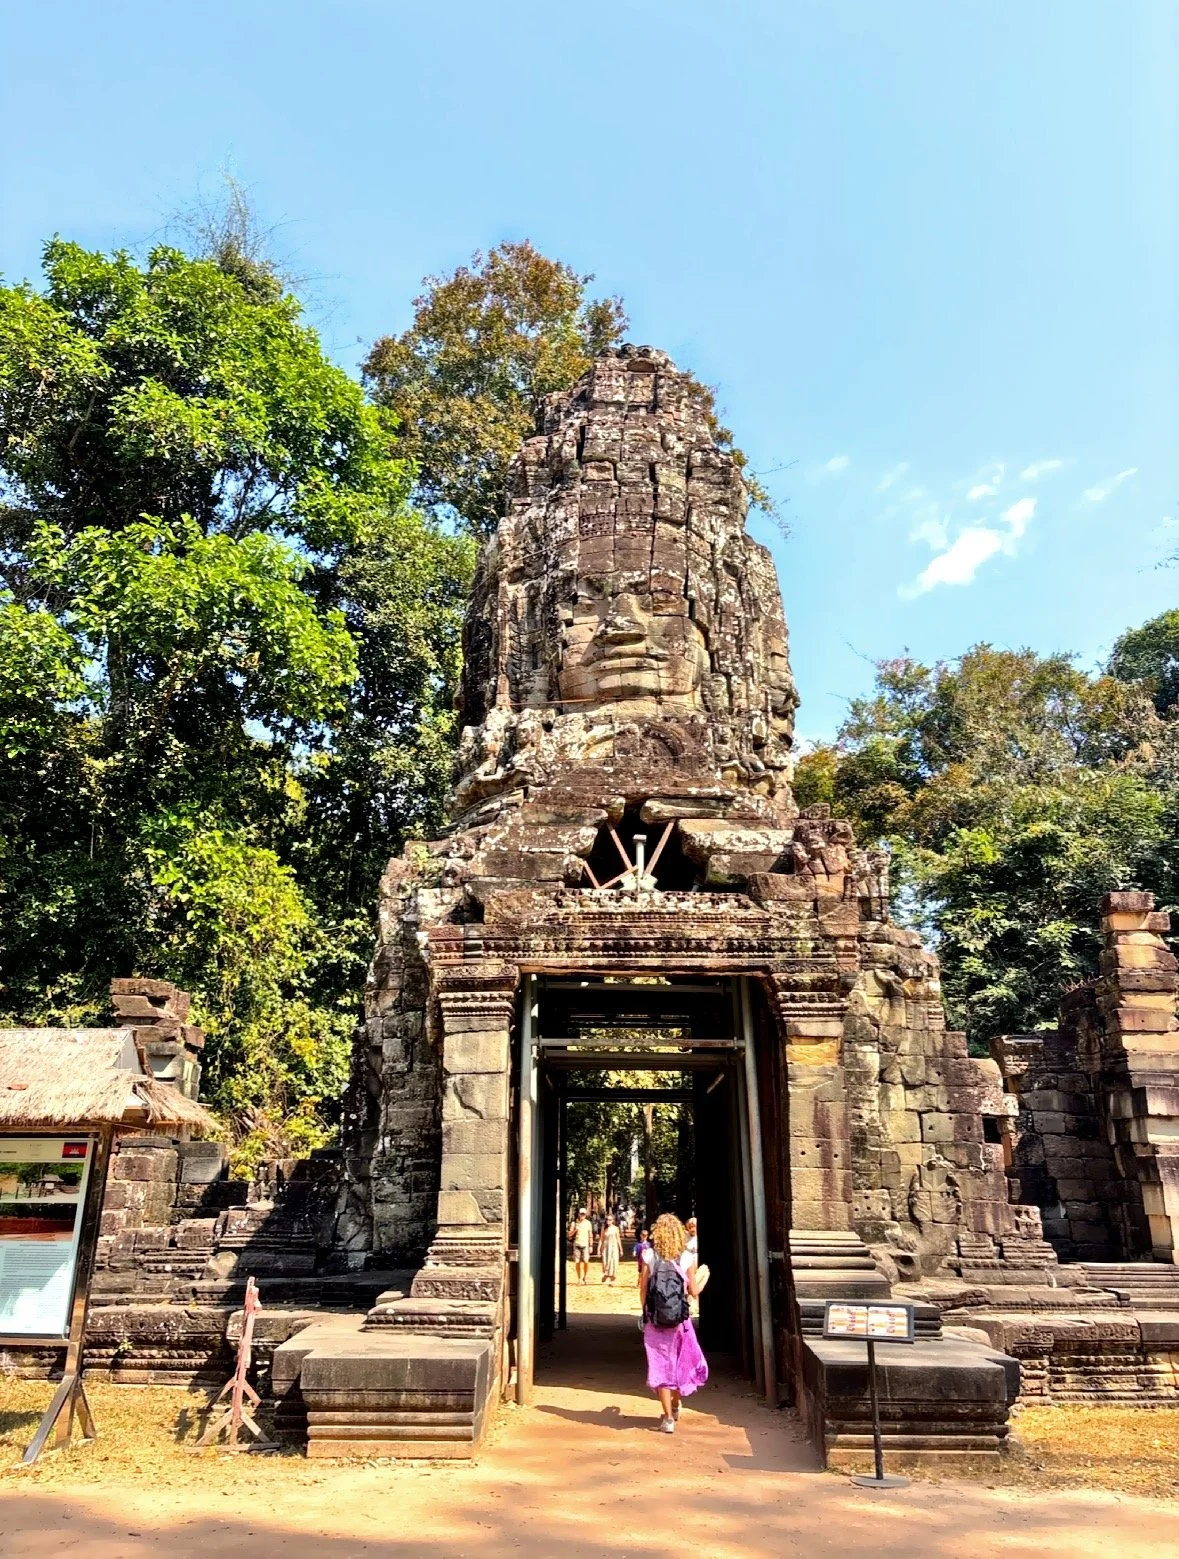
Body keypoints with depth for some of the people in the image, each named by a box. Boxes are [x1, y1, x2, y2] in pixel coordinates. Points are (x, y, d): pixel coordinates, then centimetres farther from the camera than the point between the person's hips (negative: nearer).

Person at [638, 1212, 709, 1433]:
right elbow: (694, 1292, -3)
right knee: (682, 1362, 22)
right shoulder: (687, 1258, -6)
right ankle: (675, 1405, 39)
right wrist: (704, 1278, 16)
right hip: (680, 1320, 1)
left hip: (655, 1321, -1)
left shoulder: (648, 1256, -7)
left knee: (660, 1366, 8)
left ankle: (668, 1418, 10)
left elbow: (643, 1288, -5)